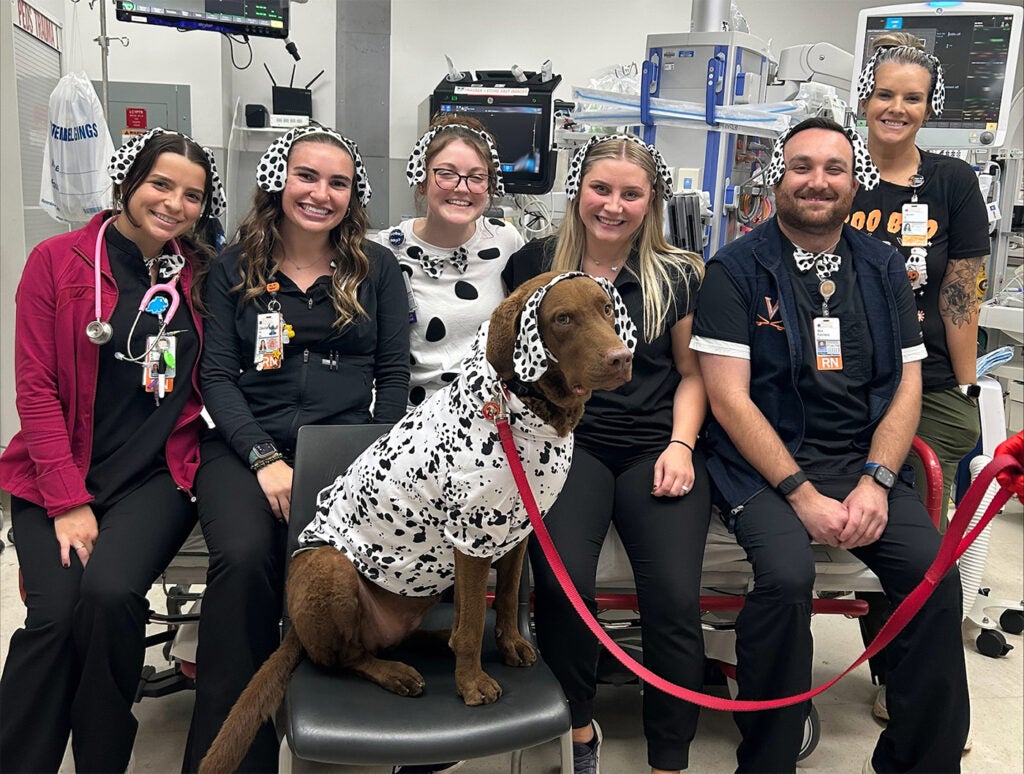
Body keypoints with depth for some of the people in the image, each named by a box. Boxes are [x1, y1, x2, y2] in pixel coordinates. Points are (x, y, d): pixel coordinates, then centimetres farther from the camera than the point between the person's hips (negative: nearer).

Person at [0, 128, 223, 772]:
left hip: (158, 475, 1)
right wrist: (68, 501, -10)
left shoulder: (202, 276, 7)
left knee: (111, 592, -24)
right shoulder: (59, 261, 1)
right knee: (57, 611, -22)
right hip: (59, 474, 0)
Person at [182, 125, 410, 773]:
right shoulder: (235, 269, 11)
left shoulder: (376, 268, 12)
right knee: (244, 557, -30)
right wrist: (266, 458, -10)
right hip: (248, 444, 1)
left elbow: (394, 375, 9)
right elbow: (217, 375, 5)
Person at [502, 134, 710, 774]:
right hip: (566, 440, 0)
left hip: (656, 448, 1)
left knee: (676, 596, -21)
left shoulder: (678, 275, 11)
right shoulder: (536, 265, 10)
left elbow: (692, 373, 15)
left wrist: (680, 445, -2)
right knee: (562, 581, -27)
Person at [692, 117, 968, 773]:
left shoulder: (883, 269, 12)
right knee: (787, 574, -29)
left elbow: (907, 386, 9)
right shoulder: (736, 270, -2)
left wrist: (875, 480, -8)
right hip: (764, 461, -4)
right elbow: (729, 398, -9)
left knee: (935, 571, -18)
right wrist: (802, 493, -16)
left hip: (863, 459, 4)